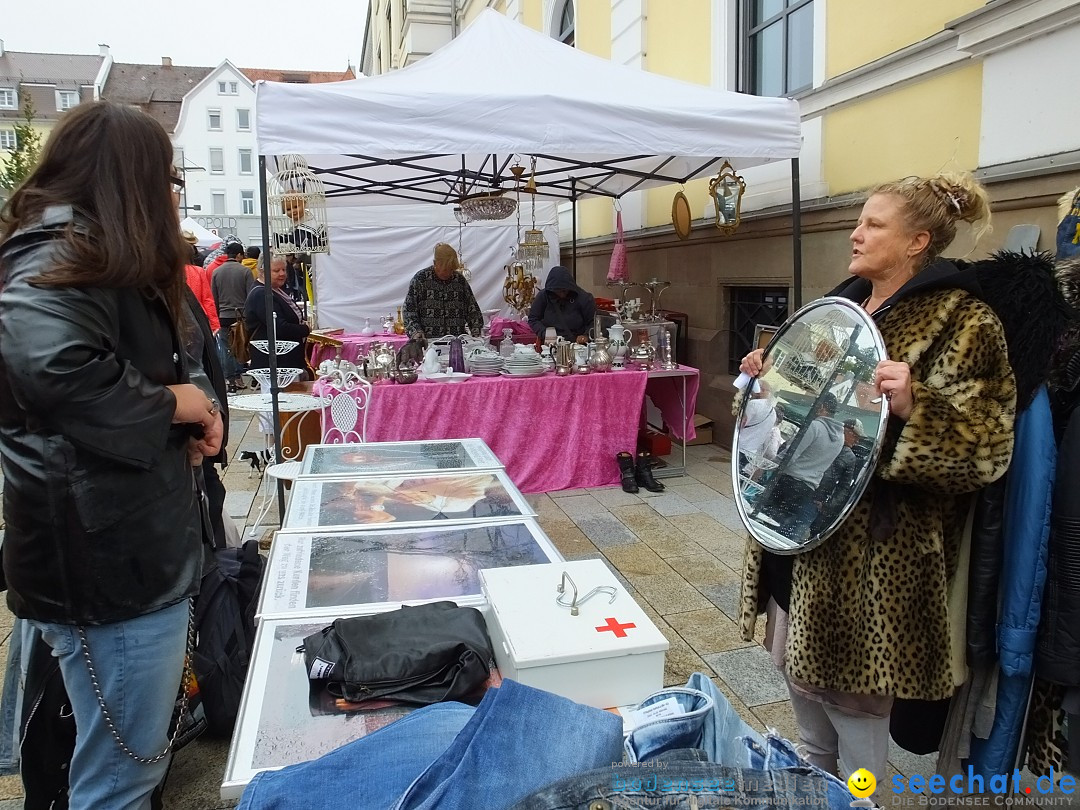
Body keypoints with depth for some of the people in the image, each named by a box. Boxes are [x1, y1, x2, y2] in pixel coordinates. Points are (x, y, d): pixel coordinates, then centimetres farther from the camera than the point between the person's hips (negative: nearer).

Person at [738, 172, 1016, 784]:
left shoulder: (962, 322, -12)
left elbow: (986, 448, -18)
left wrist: (913, 409, -34)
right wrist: (770, 378, 6)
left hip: (870, 544, -8)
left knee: (852, 689, 5)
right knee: (800, 666, 21)